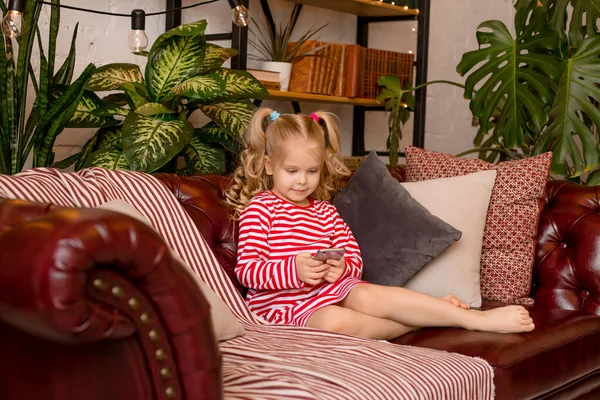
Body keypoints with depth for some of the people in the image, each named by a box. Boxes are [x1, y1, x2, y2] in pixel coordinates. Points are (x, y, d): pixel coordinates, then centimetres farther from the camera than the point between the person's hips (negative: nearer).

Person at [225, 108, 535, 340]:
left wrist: (342, 268, -13)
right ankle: (428, 318, -24)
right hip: (283, 305, -5)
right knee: (335, 321, -36)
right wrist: (294, 270, -28)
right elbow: (246, 270, -11)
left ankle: (477, 318, -28)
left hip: (330, 290, 5)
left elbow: (354, 260, 13)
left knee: (371, 295, -27)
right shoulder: (258, 209, -1)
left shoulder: (324, 211, 18)